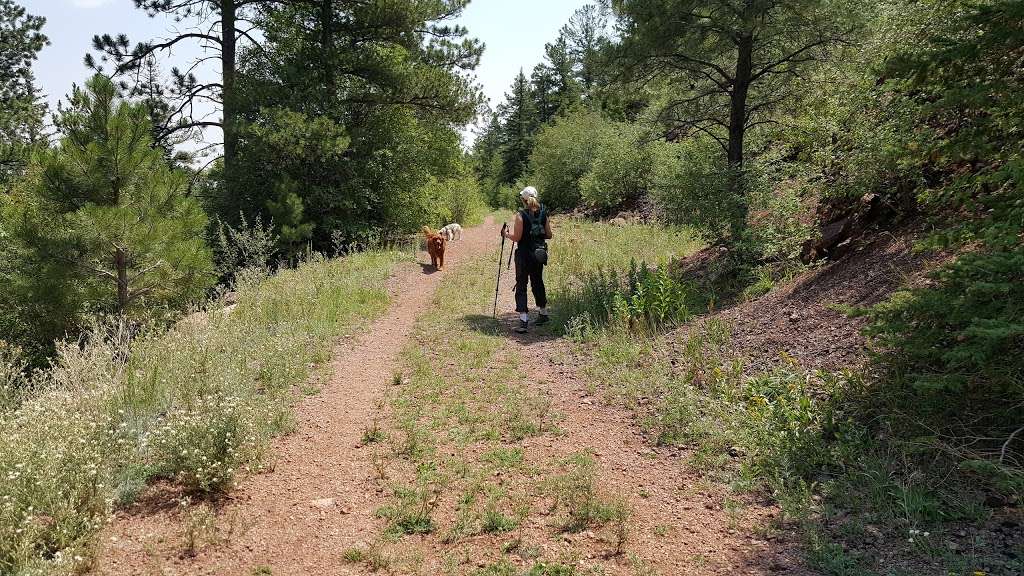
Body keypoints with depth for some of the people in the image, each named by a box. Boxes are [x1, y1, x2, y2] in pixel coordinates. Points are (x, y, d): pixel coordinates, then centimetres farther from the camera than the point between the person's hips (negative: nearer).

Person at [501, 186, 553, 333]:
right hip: (539, 254, 5)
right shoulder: (543, 213, 2)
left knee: (521, 286, -2)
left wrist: (507, 234, 3)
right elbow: (549, 235, 7)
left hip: (524, 255, -5)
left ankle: (523, 321, -11)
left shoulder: (521, 215, -13)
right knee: (538, 283, 22)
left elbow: (517, 237, -15)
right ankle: (543, 314, 34)